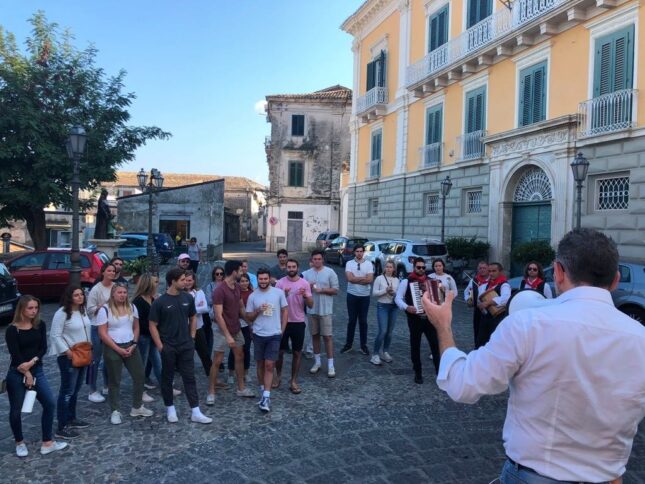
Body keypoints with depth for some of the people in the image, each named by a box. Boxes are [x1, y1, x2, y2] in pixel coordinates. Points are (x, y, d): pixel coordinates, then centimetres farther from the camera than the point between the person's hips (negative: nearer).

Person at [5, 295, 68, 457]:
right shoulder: (12, 330, -13)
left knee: (50, 403, 2)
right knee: (16, 409, 8)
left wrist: (32, 362, -20)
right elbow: (15, 355, -14)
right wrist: (27, 374, -13)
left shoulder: (40, 325, 0)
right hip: (17, 374, -4)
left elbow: (43, 348, -4)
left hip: (37, 370, 5)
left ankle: (47, 443, 13)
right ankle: (20, 443, 30)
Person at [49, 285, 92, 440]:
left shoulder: (83, 310, 6)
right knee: (67, 391, -3)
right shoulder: (62, 313, -17)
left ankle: (71, 419, 32)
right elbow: (55, 336, -18)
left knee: (75, 389, 18)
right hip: (68, 357, -8)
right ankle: (61, 428, 5)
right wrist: (67, 351, -23)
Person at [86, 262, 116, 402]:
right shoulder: (96, 289, -12)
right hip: (98, 327, -5)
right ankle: (93, 391, 10)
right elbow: (90, 310, -14)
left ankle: (106, 386, 32)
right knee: (96, 359, 1)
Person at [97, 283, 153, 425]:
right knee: (114, 381, 6)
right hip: (112, 349, -4)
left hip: (130, 346, 5)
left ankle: (137, 407, 23)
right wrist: (118, 349, -14)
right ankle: (115, 411, 20)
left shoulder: (132, 307, 4)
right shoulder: (105, 310, -10)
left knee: (140, 376, 7)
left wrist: (133, 344, -5)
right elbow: (102, 333, -11)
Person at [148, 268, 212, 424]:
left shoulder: (187, 298, 1)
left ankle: (196, 412, 8)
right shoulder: (159, 302, -11)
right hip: (168, 347, -3)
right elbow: (153, 326, -6)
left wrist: (191, 338, 6)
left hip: (186, 346, 3)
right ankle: (170, 409, 27)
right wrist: (160, 346, -10)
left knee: (189, 378, 4)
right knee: (167, 378, 11)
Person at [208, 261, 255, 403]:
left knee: (240, 357, 13)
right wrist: (227, 335, -25)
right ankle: (211, 392, 13)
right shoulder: (219, 290, -22)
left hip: (237, 329, 8)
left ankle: (241, 388, 25)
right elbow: (218, 315, -23)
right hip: (223, 331, -8)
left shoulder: (237, 287, 3)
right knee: (218, 361, 0)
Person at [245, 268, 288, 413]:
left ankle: (266, 397, -4)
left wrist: (282, 330, 0)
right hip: (258, 335, 2)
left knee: (269, 365, -6)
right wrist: (258, 311, -15)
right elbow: (248, 318, 5)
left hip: (274, 335, -2)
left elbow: (284, 311, 4)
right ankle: (263, 392, 29)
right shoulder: (252, 296, -2)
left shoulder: (279, 292, -4)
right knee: (260, 364, 12)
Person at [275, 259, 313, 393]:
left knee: (297, 353, 6)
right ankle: (278, 375, 31)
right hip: (283, 322, 0)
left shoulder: (304, 283, -3)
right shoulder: (280, 282, -4)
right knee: (280, 351, 9)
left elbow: (311, 305, -3)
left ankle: (293, 381, 18)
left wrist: (305, 295, -22)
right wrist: (283, 294, -23)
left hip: (298, 323, 0)